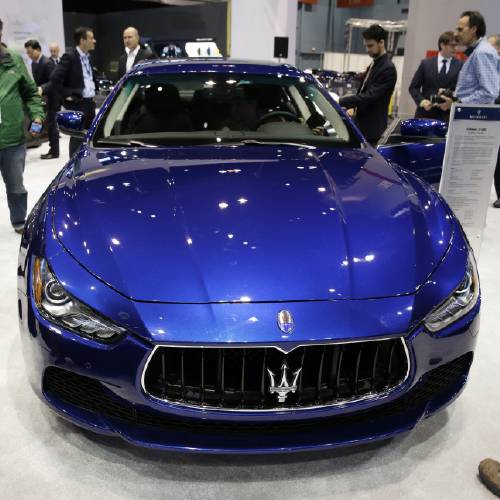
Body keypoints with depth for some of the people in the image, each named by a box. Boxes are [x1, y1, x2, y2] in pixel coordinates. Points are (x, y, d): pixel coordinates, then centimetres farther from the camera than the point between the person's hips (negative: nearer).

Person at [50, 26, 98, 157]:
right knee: (77, 138, -4)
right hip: (77, 104, -8)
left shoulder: (88, 58, 14)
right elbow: (55, 78, -20)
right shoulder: (69, 57, -12)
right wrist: (66, 95, -17)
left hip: (90, 102, 8)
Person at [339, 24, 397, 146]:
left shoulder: (388, 69, -16)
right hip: (362, 125, 9)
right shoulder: (374, 64, 14)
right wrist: (354, 107, 8)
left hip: (373, 128, -9)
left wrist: (341, 102, -24)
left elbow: (370, 95, -24)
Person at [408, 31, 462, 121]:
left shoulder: (460, 66, 5)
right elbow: (413, 87, 7)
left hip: (447, 115, -1)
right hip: (426, 114, 1)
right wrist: (422, 101, -8)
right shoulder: (426, 63, 8)